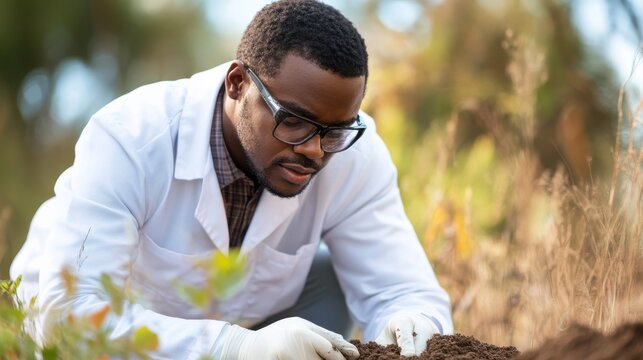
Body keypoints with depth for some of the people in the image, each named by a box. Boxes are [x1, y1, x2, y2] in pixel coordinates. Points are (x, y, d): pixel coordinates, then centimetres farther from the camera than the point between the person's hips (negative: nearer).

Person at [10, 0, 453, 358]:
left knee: (332, 274, -20)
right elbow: (70, 312, -41)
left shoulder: (354, 153, -23)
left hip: (250, 324, 3)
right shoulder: (129, 139, -33)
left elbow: (408, 293, -19)